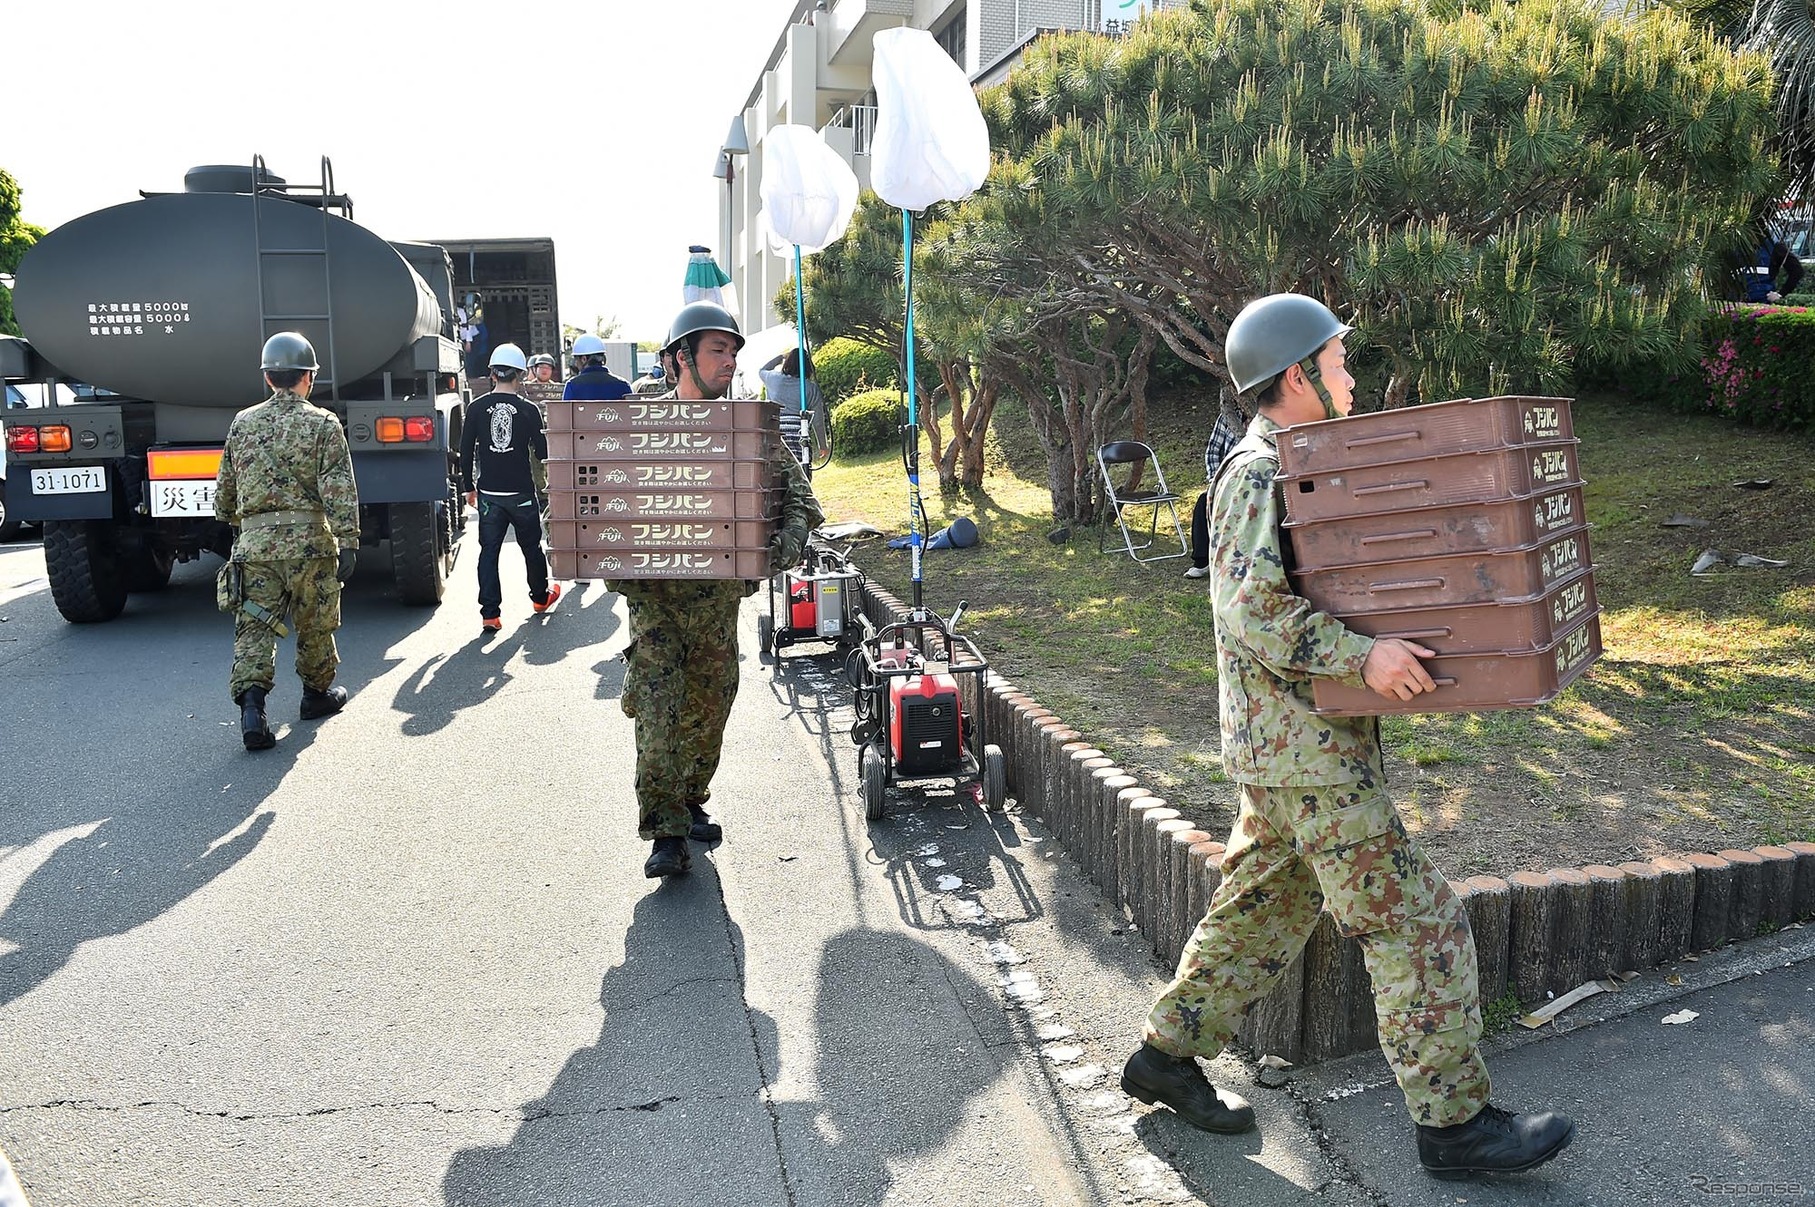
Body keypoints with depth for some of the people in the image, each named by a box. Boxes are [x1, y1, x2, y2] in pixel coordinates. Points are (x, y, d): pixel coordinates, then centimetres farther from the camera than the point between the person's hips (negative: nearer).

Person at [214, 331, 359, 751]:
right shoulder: (322, 424, -3)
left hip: (255, 540, 3)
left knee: (254, 625, 2)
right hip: (308, 539, -3)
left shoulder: (242, 423, 9)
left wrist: (235, 524, 34)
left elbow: (225, 489, 17)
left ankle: (250, 704, -13)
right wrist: (348, 542, -12)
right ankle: (317, 693, 29)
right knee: (315, 623, 13)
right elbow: (339, 489, -11)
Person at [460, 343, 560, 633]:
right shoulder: (528, 410, -7)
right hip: (522, 492, -1)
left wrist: (469, 486, 13)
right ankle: (540, 596, 36)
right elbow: (543, 452, -2)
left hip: (488, 493, 1)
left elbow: (466, 451, 2)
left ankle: (490, 614, -3)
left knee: (488, 550, 4)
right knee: (531, 546, 17)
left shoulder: (477, 407, -3)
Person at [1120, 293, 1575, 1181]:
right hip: (1306, 751, -10)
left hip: (1291, 746, 10)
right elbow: (1251, 610, -26)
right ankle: (1454, 1121, 10)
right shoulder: (1257, 475, -16)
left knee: (1263, 907, 17)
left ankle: (1168, 1056, 28)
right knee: (1416, 923, -2)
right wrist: (1362, 656, -30)